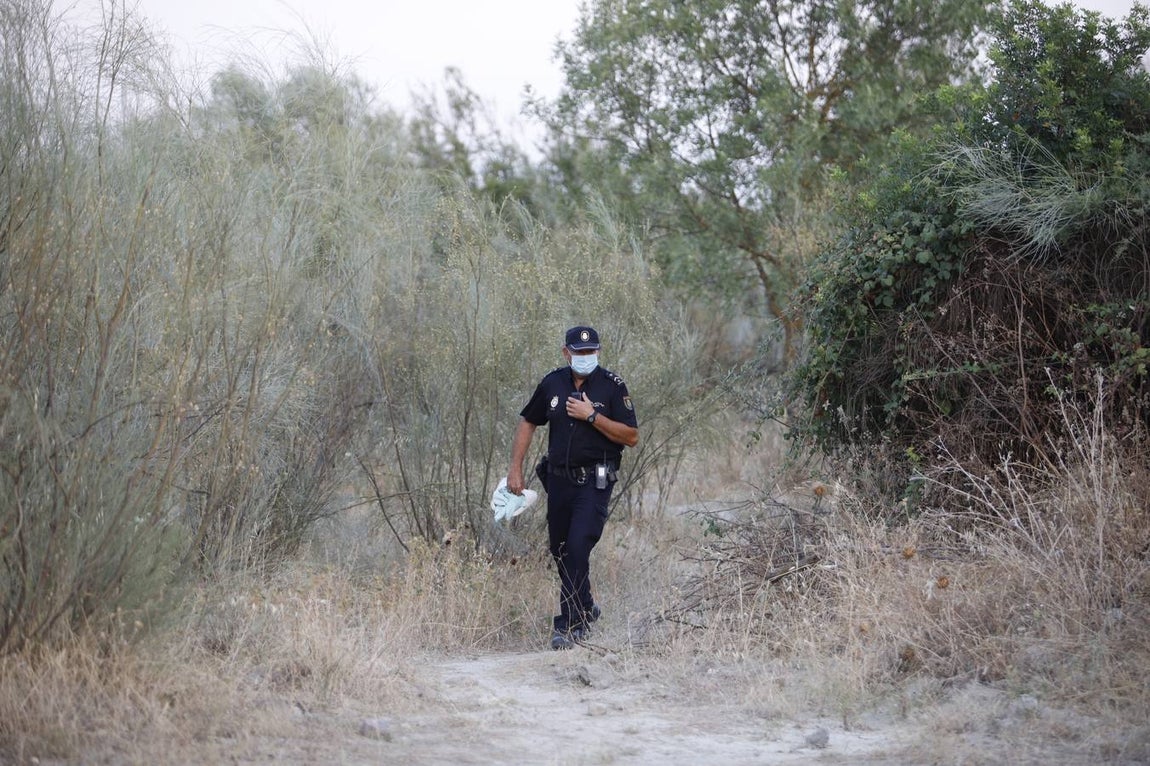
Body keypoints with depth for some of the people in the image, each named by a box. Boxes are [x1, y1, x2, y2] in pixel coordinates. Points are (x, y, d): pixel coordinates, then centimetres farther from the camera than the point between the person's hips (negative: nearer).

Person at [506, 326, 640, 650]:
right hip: (559, 479, 5)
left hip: (594, 482, -5)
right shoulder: (553, 383, 4)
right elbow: (527, 423, 15)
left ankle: (569, 626, -12)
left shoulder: (612, 386, -7)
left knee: (578, 547, -17)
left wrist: (592, 416, -18)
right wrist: (515, 469, 8)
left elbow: (632, 437, -10)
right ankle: (585, 608, 35)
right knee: (559, 550, 12)